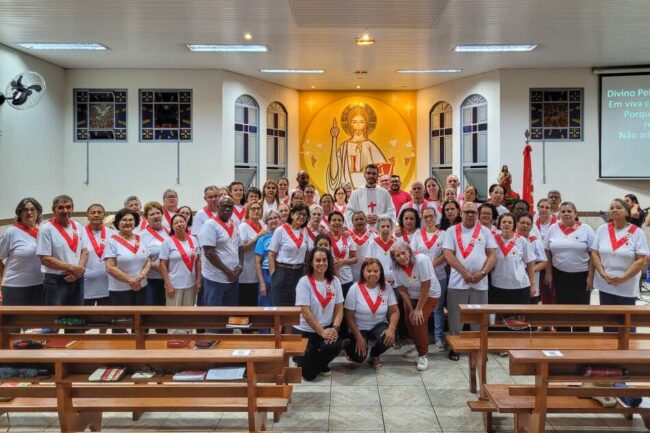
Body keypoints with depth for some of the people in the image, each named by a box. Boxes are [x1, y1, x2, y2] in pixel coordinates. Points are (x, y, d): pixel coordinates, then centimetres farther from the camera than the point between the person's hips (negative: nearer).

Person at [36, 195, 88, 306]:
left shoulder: (78, 227, 6)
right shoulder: (46, 229, -10)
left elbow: (84, 252, 7)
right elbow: (46, 259, -14)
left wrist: (79, 270, -11)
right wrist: (72, 268, -16)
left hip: (77, 280, 5)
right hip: (55, 281, -5)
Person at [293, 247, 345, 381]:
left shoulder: (334, 281, 0)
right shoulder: (304, 282, -13)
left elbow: (339, 309, 0)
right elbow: (305, 312, -17)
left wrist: (335, 328, -16)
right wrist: (322, 332, -20)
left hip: (327, 329, 3)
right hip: (305, 330, -3)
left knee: (336, 345, -30)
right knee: (309, 374, -9)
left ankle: (321, 364, 7)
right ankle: (301, 357, 28)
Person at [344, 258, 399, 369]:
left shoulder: (386, 288, -8)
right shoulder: (355, 289, -15)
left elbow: (394, 311, -7)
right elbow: (349, 316, -12)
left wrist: (391, 329, -25)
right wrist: (358, 337, -18)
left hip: (379, 325, 2)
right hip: (359, 328, -2)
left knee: (388, 339, -30)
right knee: (359, 357, -20)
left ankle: (374, 354, 7)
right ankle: (350, 346, 20)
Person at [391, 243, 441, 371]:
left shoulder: (421, 260, -31)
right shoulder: (396, 267, -16)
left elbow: (426, 287, -27)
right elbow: (402, 290, -8)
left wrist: (418, 309, -23)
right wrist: (411, 310, -13)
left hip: (429, 295, -5)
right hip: (411, 297, 5)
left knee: (419, 321, -18)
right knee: (409, 320, 4)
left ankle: (423, 355, -2)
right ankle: (418, 346, 34)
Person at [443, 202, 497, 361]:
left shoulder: (485, 231, 8)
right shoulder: (452, 231, 3)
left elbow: (492, 255, 3)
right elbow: (448, 254, -6)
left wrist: (482, 272, -13)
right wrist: (465, 273, -15)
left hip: (480, 282, 1)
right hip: (458, 281, -1)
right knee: (456, 317, 4)